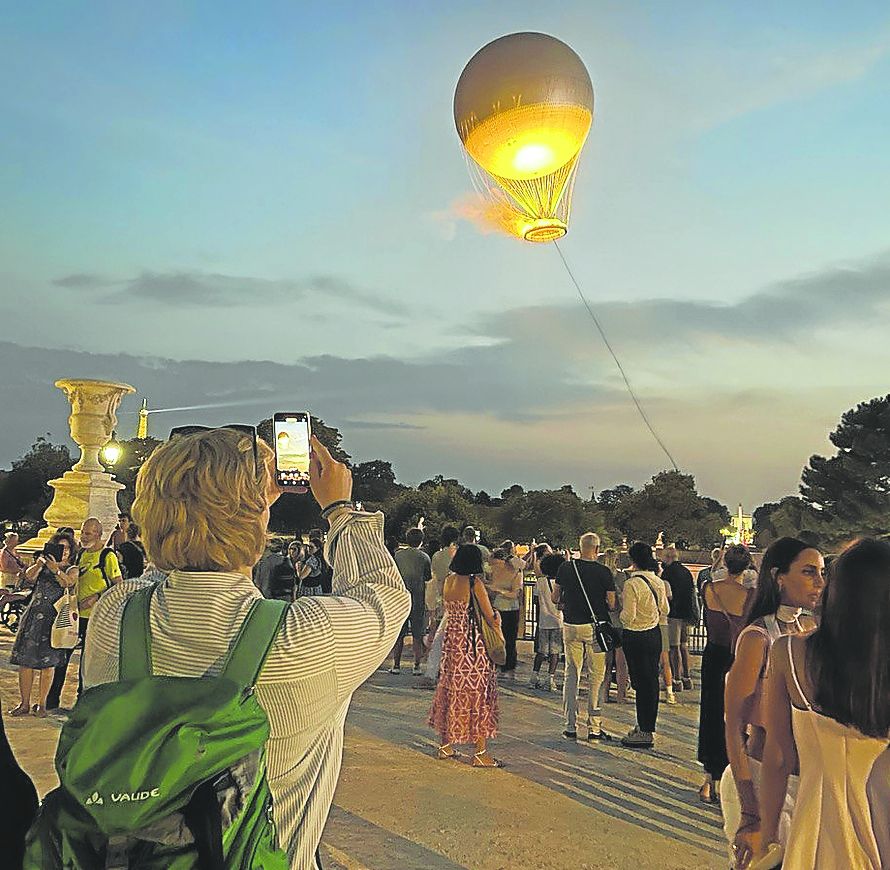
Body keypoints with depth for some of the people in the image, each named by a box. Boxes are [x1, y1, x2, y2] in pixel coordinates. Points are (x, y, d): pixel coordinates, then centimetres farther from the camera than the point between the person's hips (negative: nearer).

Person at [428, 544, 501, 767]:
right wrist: (496, 615, 8)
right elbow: (492, 619, -14)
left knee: (451, 690, 16)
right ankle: (480, 753, 7)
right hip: (474, 646, -7)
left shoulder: (449, 580, 3)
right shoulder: (475, 583, -16)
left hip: (451, 642, 7)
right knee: (478, 692, 2)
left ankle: (445, 746, 26)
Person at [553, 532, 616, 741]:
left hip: (570, 625, 3)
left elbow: (555, 599, 6)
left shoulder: (566, 568, -1)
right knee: (596, 676, 6)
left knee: (571, 675, 10)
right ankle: (594, 727, 9)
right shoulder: (603, 572, -9)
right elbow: (612, 605, -8)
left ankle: (570, 727, 14)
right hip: (595, 626, -3)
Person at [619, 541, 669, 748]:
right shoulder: (658, 581, 2)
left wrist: (622, 607, -1)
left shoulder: (632, 584, -21)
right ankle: (648, 726, 28)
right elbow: (664, 610, 12)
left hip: (635, 637, -7)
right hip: (655, 634, 7)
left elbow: (628, 617, -21)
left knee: (641, 682, 1)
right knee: (652, 681, 15)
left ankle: (645, 732, 9)